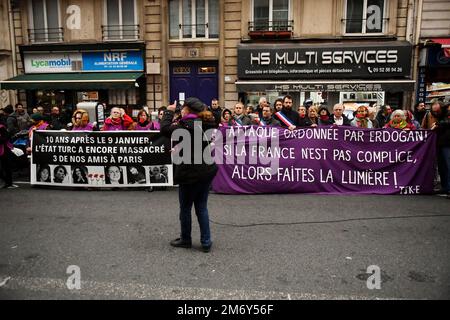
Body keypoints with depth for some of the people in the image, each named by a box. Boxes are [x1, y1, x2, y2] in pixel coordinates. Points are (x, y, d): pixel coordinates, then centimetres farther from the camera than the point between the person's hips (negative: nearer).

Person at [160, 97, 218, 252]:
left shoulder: (186, 126, -17)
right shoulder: (205, 124, 7)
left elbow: (165, 129, -17)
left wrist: (169, 111, -5)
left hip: (190, 173, -7)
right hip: (207, 171, 8)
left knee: (185, 208, 11)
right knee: (201, 207, 14)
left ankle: (185, 240, 27)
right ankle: (206, 242, 16)